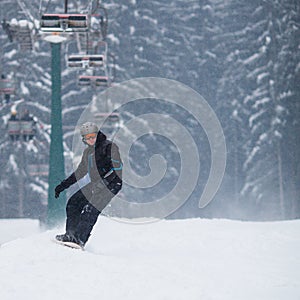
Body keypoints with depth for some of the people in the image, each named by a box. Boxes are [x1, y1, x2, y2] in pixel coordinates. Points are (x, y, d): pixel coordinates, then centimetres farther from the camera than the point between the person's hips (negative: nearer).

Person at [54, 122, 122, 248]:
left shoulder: (109, 146, -6)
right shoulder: (88, 152, 18)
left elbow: (118, 166, -15)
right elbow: (80, 172, 27)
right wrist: (63, 185, 26)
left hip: (110, 184, -9)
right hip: (95, 184, 9)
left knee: (91, 210, -21)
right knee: (73, 203, 3)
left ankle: (80, 239, -24)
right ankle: (71, 234, 9)